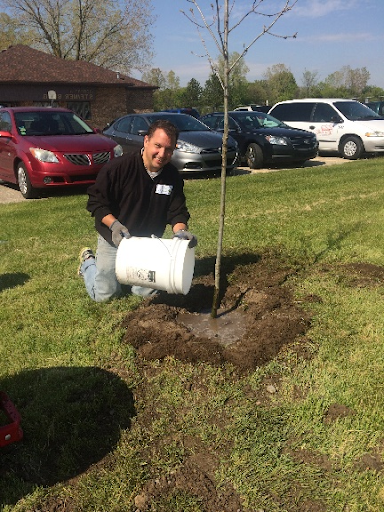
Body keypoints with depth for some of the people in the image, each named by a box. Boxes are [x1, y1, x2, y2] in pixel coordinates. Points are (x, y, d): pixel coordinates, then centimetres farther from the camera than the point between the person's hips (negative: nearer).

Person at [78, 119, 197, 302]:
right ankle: (88, 261, 30)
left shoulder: (173, 177, -7)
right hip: (113, 239, -4)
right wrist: (114, 224, -30)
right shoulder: (118, 167, -21)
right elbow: (96, 200, -15)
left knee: (150, 292, 7)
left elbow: (177, 212, -5)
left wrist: (181, 232, -26)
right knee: (105, 294, 0)